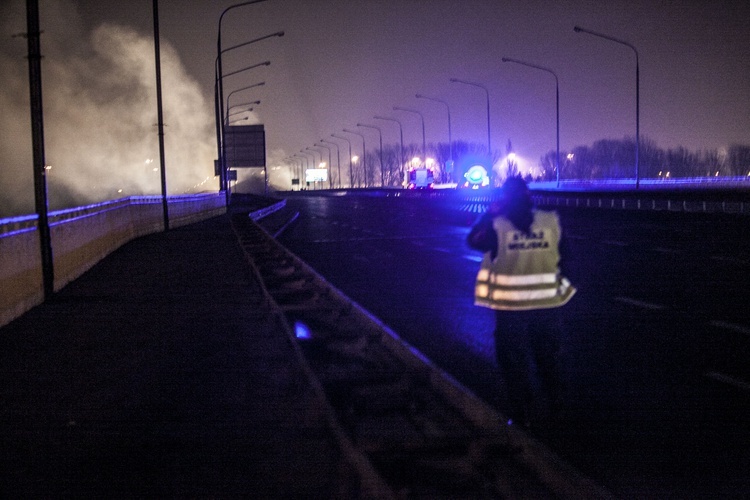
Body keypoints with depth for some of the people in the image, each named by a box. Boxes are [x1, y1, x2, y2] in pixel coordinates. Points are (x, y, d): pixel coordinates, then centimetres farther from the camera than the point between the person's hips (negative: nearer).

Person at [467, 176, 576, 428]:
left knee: (515, 360, 9)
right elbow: (562, 254, 4)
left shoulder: (496, 225, -12)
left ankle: (522, 413, 12)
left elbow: (473, 241, 5)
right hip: (548, 303, 3)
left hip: (511, 305, -3)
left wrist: (489, 213, 10)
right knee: (547, 356, 23)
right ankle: (555, 401, 37)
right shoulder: (551, 221, -5)